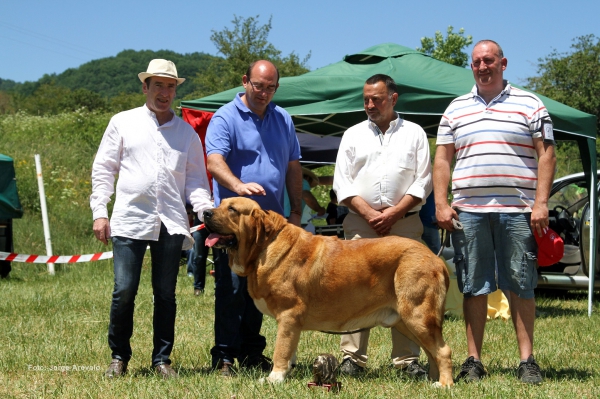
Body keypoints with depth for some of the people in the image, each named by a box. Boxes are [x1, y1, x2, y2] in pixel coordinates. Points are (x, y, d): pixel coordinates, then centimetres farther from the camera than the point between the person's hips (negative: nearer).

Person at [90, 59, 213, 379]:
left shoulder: (186, 132, 14)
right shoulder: (123, 123, 9)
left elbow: (195, 178, 13)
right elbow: (103, 169, 8)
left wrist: (206, 208, -5)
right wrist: (99, 212, -1)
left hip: (171, 223, 2)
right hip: (130, 220, -2)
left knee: (165, 294, 5)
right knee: (124, 291, -6)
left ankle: (162, 359, 15)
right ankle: (119, 356, 10)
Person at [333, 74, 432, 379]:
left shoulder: (414, 133, 10)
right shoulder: (353, 135, 14)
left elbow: (423, 181, 3)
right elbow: (342, 183, 7)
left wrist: (394, 213, -8)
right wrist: (369, 214, -7)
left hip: (404, 223, -1)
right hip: (360, 222, 1)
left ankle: (407, 360, 3)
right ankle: (352, 358, -2)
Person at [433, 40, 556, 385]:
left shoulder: (529, 105, 6)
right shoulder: (456, 110, 15)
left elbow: (546, 155, 1)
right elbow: (442, 160, 13)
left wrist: (541, 203, -8)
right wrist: (441, 204, 2)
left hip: (517, 211, -2)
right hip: (469, 211, 2)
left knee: (521, 287, 0)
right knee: (474, 288, 4)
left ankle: (528, 360, 5)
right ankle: (474, 361, 9)